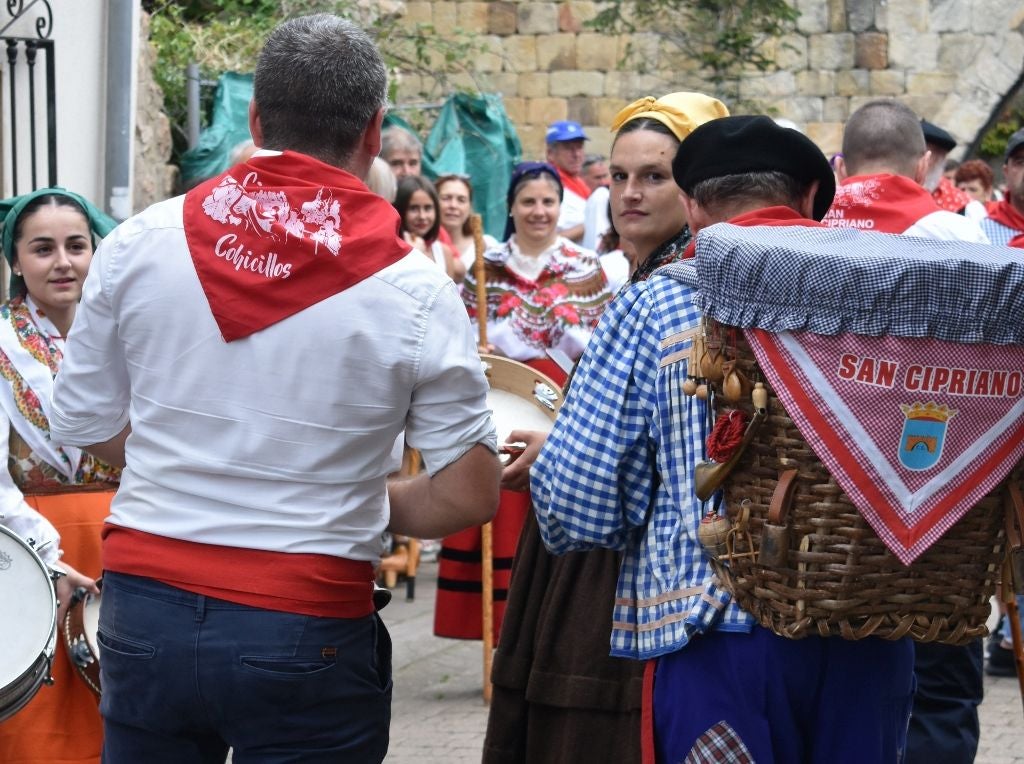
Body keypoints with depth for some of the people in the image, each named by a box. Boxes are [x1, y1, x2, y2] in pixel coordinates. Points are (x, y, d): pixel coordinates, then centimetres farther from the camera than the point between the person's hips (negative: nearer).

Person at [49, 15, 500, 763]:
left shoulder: (139, 244, -3)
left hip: (146, 610, 3)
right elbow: (469, 495, -6)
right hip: (306, 633, -2)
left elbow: (85, 423, 7)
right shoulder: (414, 291, -9)